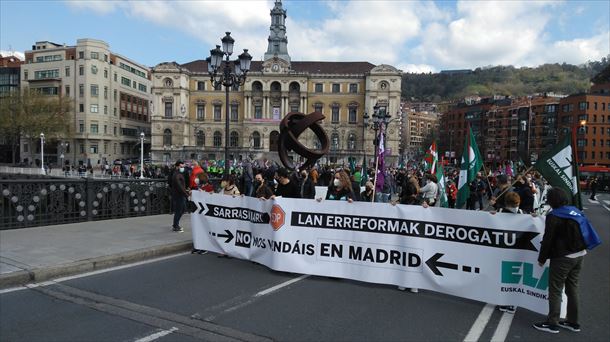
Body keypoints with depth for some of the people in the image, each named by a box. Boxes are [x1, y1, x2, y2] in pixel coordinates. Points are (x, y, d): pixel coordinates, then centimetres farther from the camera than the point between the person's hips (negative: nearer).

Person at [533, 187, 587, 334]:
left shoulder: (554, 216, -15)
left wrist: (542, 258, -4)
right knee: (572, 289, 16)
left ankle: (552, 323, 5)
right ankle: (572, 322, 25)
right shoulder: (575, 211, 6)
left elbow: (547, 239, -14)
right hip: (579, 255, 8)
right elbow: (581, 234, 15)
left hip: (562, 258, -7)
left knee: (555, 290, 0)